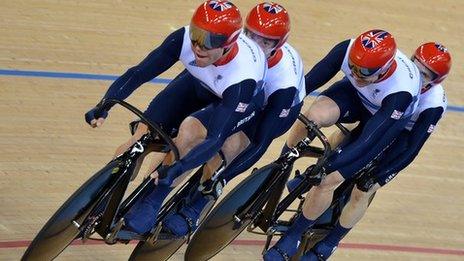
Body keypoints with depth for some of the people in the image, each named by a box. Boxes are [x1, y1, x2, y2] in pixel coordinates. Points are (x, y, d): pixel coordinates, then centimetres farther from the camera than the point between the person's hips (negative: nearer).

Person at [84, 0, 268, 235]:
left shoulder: (243, 78, -44)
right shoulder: (184, 38, -34)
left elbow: (215, 138, -46)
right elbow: (139, 73, -29)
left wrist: (175, 170, -58)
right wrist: (104, 106, -43)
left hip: (242, 101, -4)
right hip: (199, 82, 4)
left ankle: (153, 202, -10)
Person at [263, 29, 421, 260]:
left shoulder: (400, 92, -41)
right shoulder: (347, 51, -33)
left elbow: (368, 140, -39)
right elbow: (307, 82, -23)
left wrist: (326, 167, -41)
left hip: (387, 120, -3)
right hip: (355, 96, 3)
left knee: (328, 180, -12)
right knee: (314, 115, -33)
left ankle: (292, 238, 10)